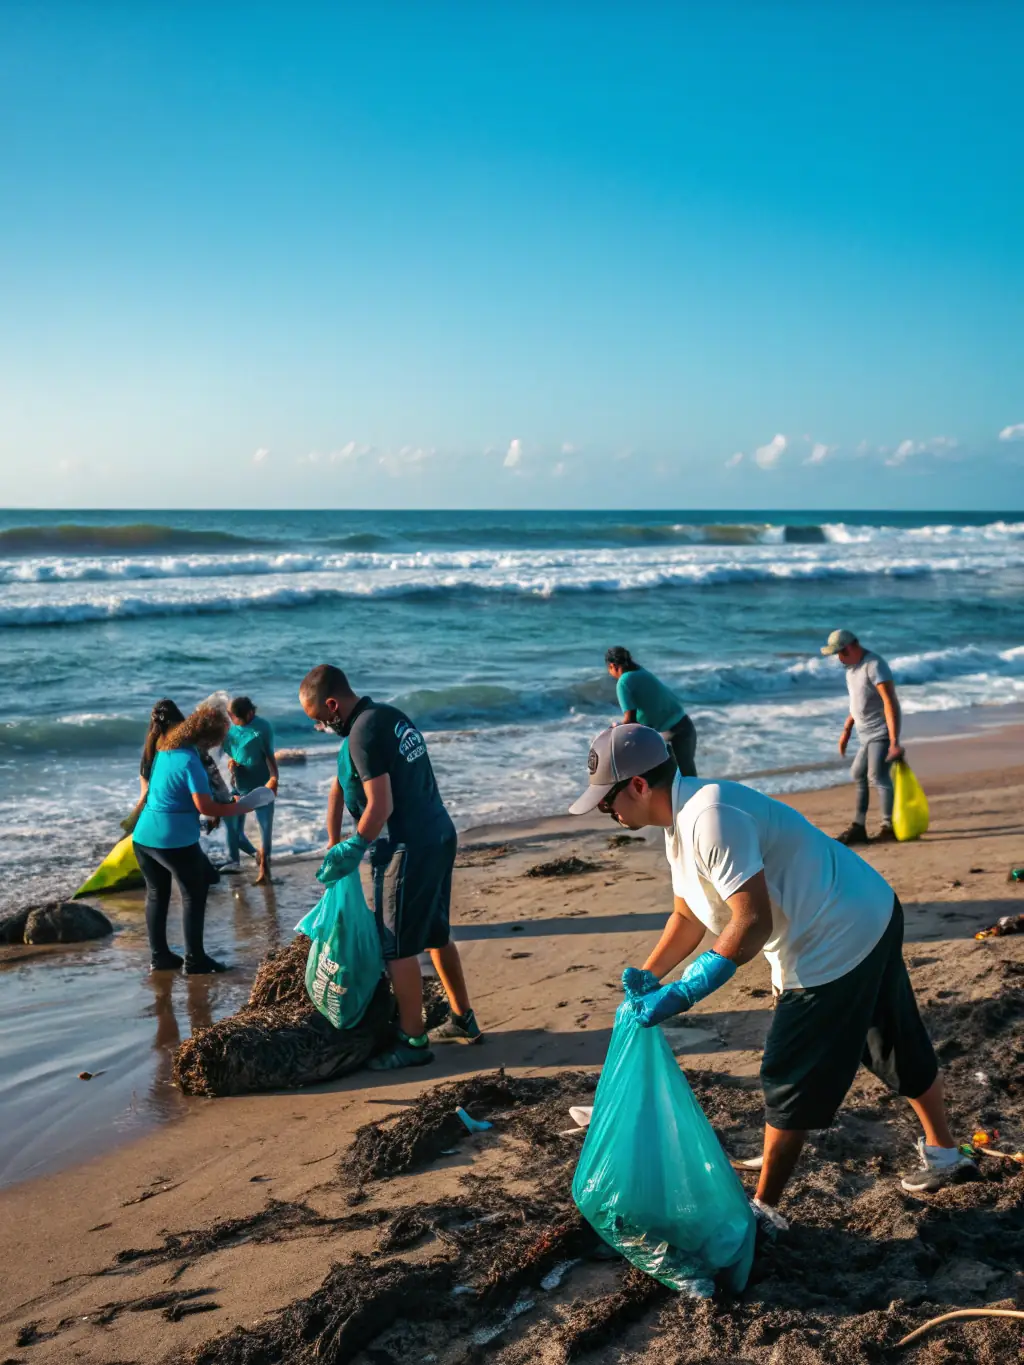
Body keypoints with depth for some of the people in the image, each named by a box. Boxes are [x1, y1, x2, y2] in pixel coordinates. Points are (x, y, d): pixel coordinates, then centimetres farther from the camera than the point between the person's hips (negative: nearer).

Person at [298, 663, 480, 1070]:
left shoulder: (363, 734, -18)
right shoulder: (390, 715, 12)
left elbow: (380, 805, -23)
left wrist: (351, 851, -9)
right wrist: (334, 844, 18)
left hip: (409, 849, -10)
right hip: (439, 836, 10)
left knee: (398, 947, 1)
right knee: (436, 935, 21)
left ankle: (413, 1041, 9)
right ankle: (463, 1020, 32)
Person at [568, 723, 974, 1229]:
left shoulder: (710, 817, -28)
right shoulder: (680, 822, 5)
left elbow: (753, 924, -31)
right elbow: (688, 916, 12)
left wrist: (682, 994, -29)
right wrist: (648, 976, 0)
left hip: (835, 945, -10)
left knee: (793, 1082, 1)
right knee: (900, 1048, 26)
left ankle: (763, 1209, 15)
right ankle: (943, 1155, 46)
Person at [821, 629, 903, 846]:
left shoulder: (873, 665, -19)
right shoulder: (852, 667, 11)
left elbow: (890, 702, -25)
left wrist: (894, 741, -30)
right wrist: (846, 730, 23)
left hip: (881, 733, -10)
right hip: (866, 734, 10)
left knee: (877, 776, -15)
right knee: (858, 775, 14)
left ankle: (889, 828, -11)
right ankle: (859, 828, 23)